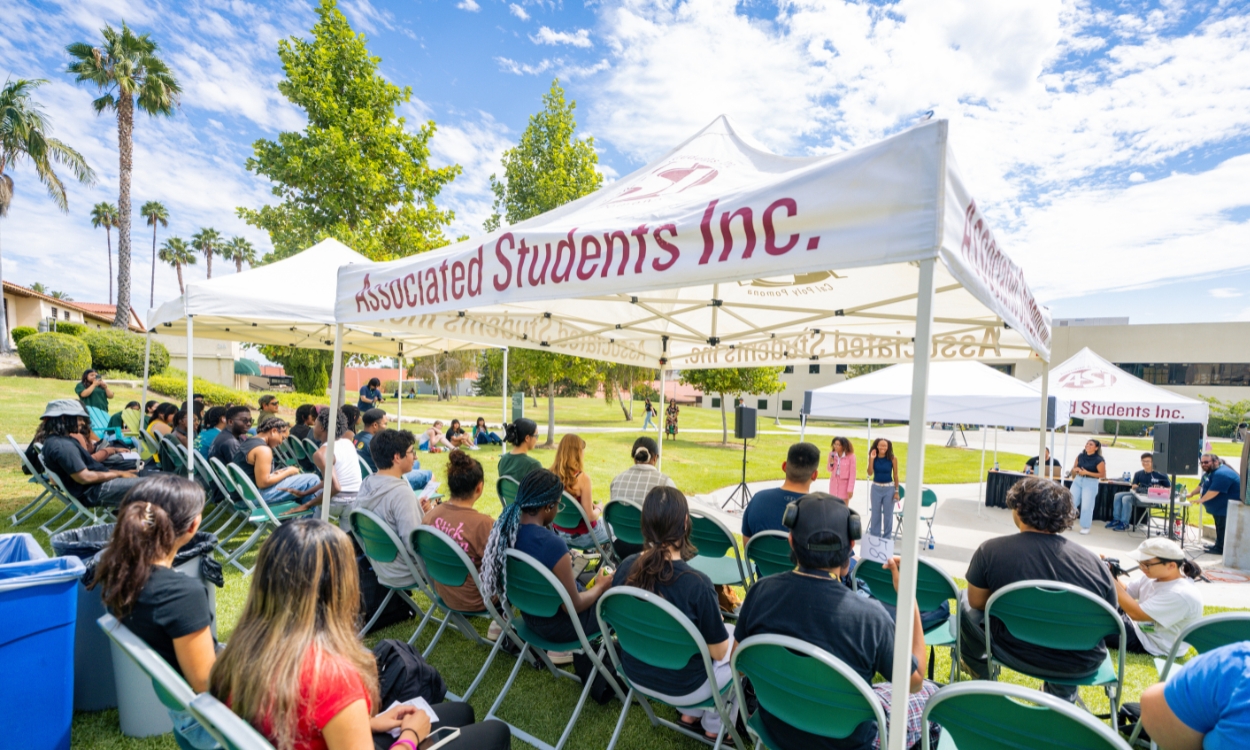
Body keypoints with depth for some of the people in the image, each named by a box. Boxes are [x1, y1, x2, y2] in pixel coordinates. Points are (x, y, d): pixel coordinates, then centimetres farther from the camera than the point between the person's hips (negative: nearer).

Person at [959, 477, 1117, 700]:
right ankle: (1062, 693, 43)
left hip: (1017, 655, -3)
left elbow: (976, 602, -7)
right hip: (1083, 665, 3)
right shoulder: (1095, 562, -12)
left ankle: (980, 671, 40)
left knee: (964, 599, 22)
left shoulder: (991, 550, -20)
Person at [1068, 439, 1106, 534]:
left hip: (1090, 483, -4)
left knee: (1086, 506, -2)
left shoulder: (1099, 460, -10)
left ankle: (1085, 527, 12)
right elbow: (1074, 468, 13)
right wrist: (1075, 470, -10)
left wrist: (1087, 473, -18)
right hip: (1078, 481, 5)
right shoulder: (1080, 456, 4)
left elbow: (1103, 475, -11)